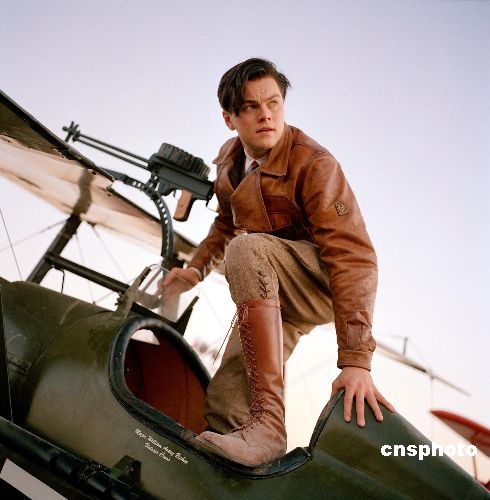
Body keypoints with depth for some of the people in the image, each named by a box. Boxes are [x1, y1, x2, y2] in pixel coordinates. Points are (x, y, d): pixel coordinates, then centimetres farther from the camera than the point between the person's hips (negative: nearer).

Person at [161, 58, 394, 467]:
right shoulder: (229, 161, 4)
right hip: (270, 295, 6)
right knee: (225, 405, -15)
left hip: (323, 287, -6)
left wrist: (356, 360, -36)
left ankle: (267, 421, -38)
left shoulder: (314, 164, -18)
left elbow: (353, 256, -28)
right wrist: (198, 267, 2)